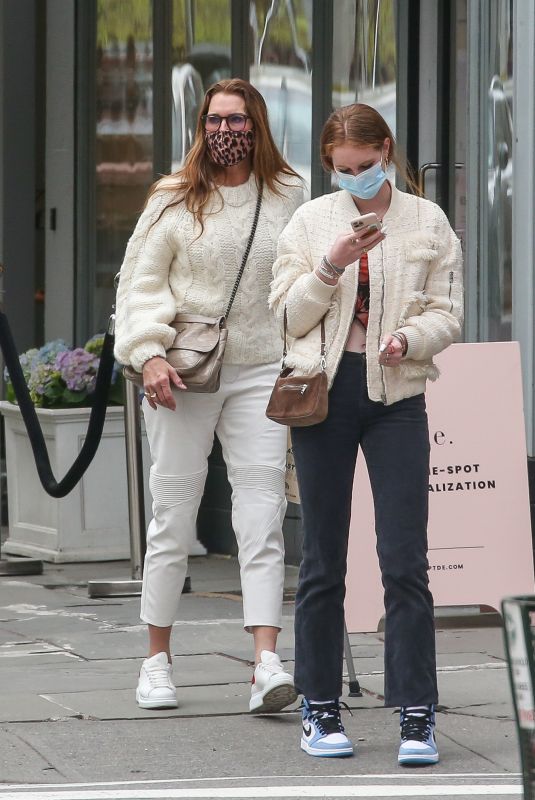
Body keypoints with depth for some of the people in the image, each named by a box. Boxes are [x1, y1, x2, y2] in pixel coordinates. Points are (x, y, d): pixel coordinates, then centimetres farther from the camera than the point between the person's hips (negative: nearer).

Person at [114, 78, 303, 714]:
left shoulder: (289, 196, 7)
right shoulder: (175, 200, 2)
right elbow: (141, 280, 2)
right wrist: (149, 354, -11)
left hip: (260, 372, 1)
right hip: (182, 374, -1)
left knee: (262, 518, -9)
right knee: (172, 517, 4)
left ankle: (267, 663, -15)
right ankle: (157, 658, 17)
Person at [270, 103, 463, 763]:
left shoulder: (428, 222, 6)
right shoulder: (309, 223, 7)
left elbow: (446, 313, 4)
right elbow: (287, 315, 2)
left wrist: (410, 338, -16)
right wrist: (331, 266, -13)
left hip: (396, 394, -1)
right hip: (324, 388, 1)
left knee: (405, 561, -7)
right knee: (323, 560, 6)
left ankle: (417, 715, -4)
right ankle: (320, 708, 15)